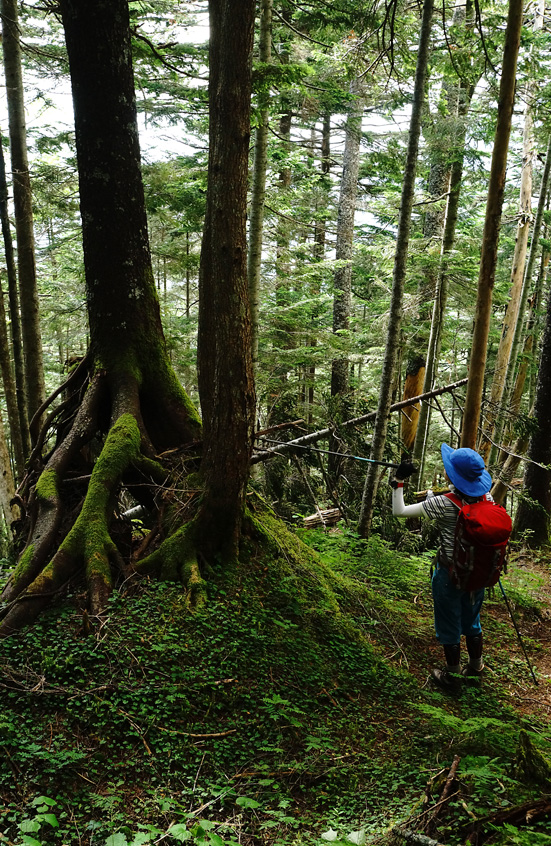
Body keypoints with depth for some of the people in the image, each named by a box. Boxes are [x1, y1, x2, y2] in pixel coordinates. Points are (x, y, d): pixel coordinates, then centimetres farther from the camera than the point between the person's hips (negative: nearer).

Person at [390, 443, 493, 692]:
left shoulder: (443, 504, -25)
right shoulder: (485, 497, -9)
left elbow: (399, 511, -22)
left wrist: (399, 482, -14)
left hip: (449, 572, -5)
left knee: (449, 624, 14)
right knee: (471, 620, 25)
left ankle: (452, 676, 29)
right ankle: (476, 668, 42)